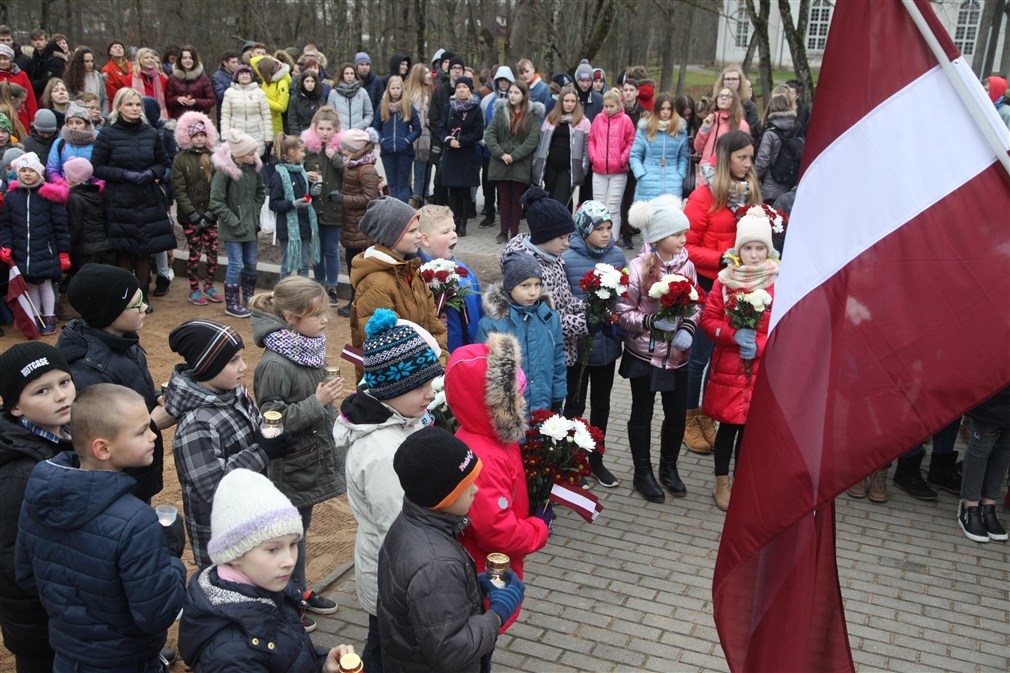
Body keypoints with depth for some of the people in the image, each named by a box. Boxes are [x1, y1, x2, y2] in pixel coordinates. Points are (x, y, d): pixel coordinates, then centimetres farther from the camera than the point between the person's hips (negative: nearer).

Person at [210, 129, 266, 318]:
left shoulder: (254, 167, -3)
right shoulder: (224, 169, -18)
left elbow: (261, 192, 14)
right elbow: (216, 202, -16)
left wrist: (255, 213, 5)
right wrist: (234, 222, -15)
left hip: (250, 224, 5)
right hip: (232, 228, -5)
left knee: (251, 263, 13)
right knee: (236, 264, -1)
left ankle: (248, 298, 32)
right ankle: (231, 304, 13)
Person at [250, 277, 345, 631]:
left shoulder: (308, 349, 1)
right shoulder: (275, 364, -25)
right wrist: (317, 402, -27)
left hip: (312, 458, 8)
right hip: (290, 466, -8)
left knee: (300, 528, 22)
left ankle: (298, 591, 39)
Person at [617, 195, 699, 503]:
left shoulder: (686, 265, -2)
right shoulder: (638, 267, -16)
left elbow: (696, 305, 7)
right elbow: (624, 312, -12)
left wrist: (688, 328, -10)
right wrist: (652, 321, -25)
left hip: (676, 355, 4)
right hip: (644, 353, -4)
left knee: (677, 414, 12)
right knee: (642, 414, 11)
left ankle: (669, 468, 35)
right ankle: (643, 473, 28)